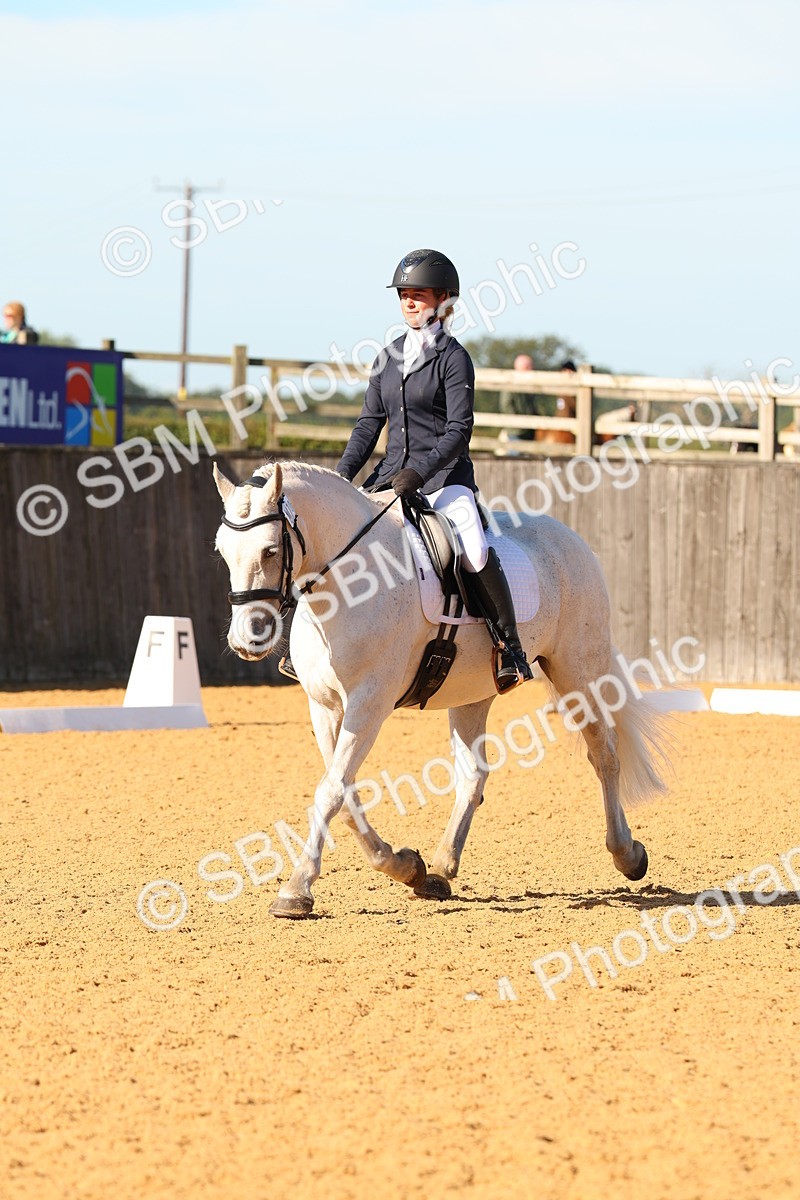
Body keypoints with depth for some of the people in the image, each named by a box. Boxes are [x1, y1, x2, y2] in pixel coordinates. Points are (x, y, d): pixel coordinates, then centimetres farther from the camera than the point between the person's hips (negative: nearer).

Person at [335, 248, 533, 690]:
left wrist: (419, 472, -24)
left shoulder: (453, 357, -5)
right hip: (391, 475, 6)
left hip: (445, 476, -6)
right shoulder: (389, 357, 13)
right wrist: (341, 477, 0)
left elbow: (458, 431, -12)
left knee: (476, 552, -29)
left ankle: (510, 646, -17)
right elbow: (369, 424, 13)